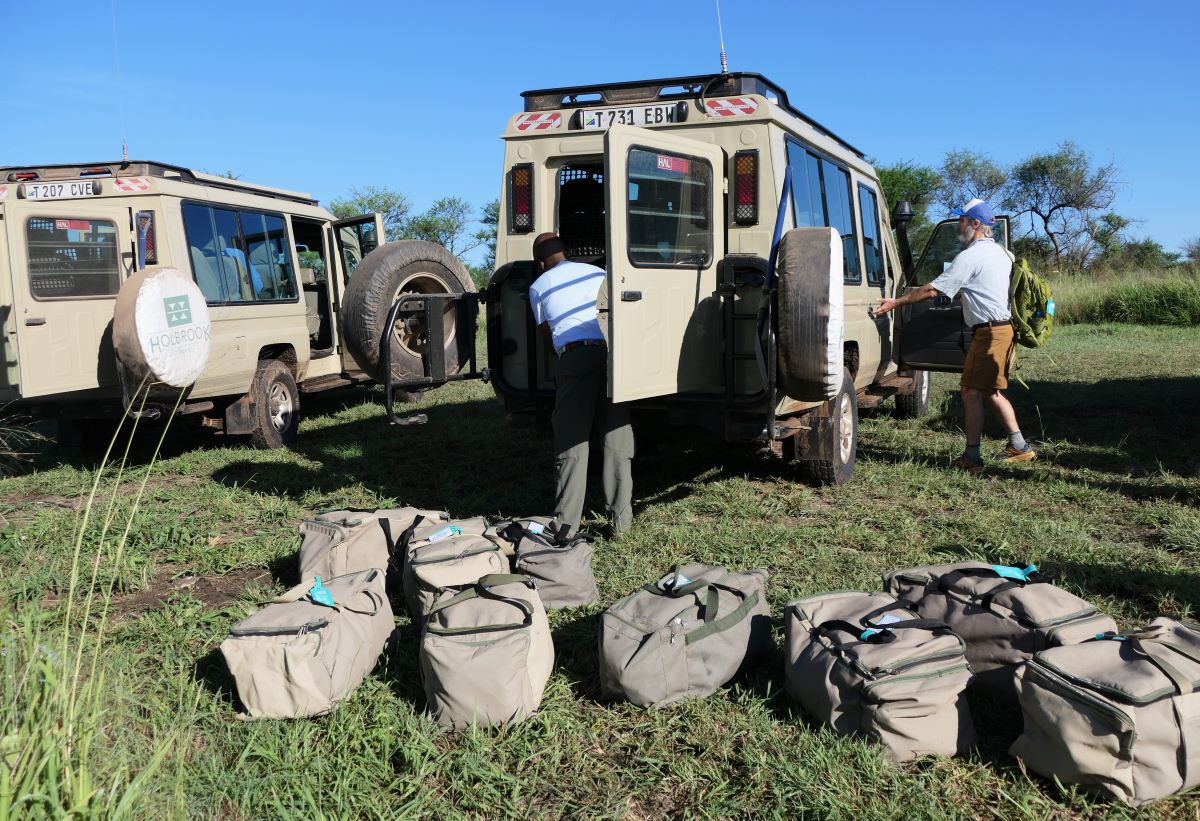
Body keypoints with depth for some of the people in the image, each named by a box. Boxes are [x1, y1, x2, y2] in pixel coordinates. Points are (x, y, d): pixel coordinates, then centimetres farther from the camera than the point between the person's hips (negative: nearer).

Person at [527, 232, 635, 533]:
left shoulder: (538, 286, 14)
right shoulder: (598, 273, 21)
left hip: (574, 356, -2)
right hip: (610, 352, 2)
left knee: (572, 441, 0)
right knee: (617, 437, 6)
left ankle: (566, 523, -1)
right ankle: (621, 518, 8)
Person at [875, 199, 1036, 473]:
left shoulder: (970, 256, -14)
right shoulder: (1000, 252, 16)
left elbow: (933, 290, -15)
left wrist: (896, 302, -8)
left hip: (988, 332, -10)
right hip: (1004, 328, 10)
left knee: (972, 392, -5)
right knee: (989, 392, 16)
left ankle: (972, 457, -4)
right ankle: (1019, 446, 20)